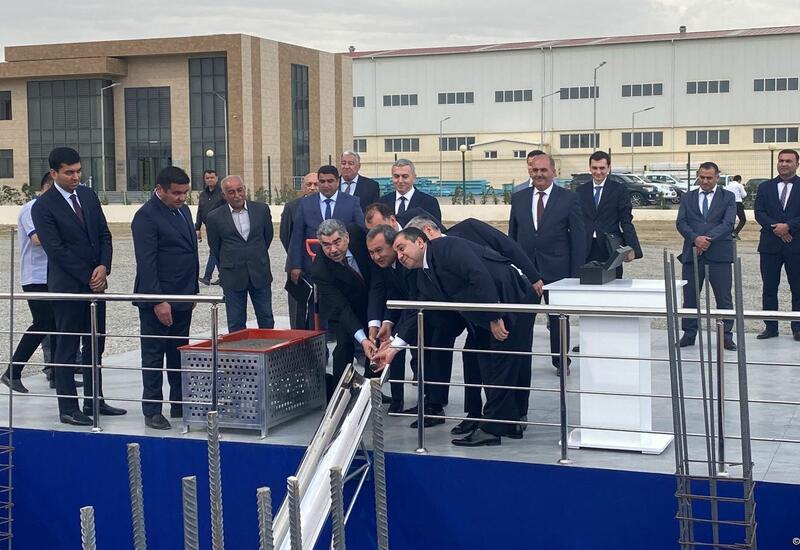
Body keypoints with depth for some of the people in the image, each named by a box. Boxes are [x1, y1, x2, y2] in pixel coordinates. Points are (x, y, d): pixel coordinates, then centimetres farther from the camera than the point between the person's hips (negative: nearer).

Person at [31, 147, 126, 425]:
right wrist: (88, 278, -14)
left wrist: (103, 267, -8)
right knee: (67, 348, 1)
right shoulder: (43, 207, -11)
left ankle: (94, 402, 24)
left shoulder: (88, 195, 8)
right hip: (68, 286, -7)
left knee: (95, 346, 13)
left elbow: (104, 235, 9)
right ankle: (68, 409, 8)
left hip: (96, 283, 7)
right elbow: (56, 250, -15)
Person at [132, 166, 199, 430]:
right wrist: (158, 301, -21)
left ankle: (179, 405, 21)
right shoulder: (146, 216, -14)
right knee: (154, 356, 1)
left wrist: (193, 290, 17)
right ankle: (152, 411, 8)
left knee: (179, 355, 13)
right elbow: (146, 263, -18)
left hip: (182, 299, 8)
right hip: (158, 301, -8)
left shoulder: (183, 210, 12)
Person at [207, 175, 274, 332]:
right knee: (236, 326, 5)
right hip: (233, 278, -1)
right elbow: (215, 248, 8)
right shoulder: (215, 217, -4)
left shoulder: (262, 209, 0)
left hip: (260, 274, 1)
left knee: (266, 321, 9)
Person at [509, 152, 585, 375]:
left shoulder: (569, 198, -2)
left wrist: (576, 271, -6)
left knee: (558, 317, 9)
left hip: (556, 268, -2)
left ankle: (561, 362, 22)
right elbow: (512, 235, 11)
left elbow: (578, 237, -2)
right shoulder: (518, 198, 7)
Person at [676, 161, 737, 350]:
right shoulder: (687, 197, 12)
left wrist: (708, 239, -19)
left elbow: (728, 223, -7)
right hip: (692, 254, 2)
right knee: (690, 297, 6)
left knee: (724, 298, 1)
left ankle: (726, 336, 8)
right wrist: (695, 238, -17)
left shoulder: (728, 197, 6)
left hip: (719, 255, -2)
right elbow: (681, 223, 1)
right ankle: (689, 334, 16)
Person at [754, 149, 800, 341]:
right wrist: (776, 228, -14)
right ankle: (770, 327, 13)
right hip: (770, 245, 2)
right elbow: (759, 213, -1)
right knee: (769, 288, 5)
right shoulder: (765, 187, 9)